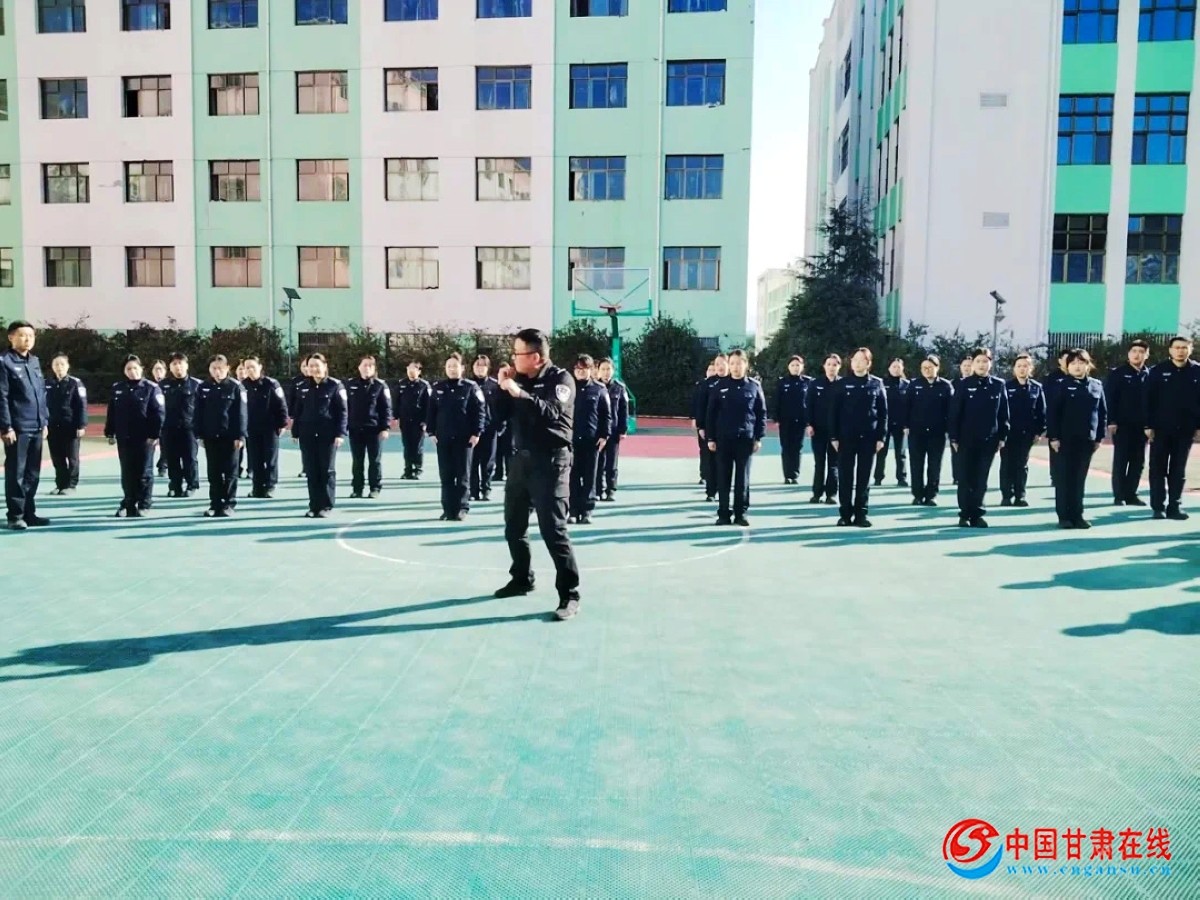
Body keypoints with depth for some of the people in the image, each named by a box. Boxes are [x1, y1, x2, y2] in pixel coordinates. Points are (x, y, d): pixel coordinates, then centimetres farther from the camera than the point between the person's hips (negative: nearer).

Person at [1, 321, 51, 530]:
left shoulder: (35, 362, 15)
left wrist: (44, 421, 15)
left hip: (36, 428, 7)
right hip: (17, 429, -7)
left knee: (33, 473, 11)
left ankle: (29, 513, 19)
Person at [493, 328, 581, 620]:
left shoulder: (560, 378, -10)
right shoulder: (519, 378, 9)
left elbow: (551, 413, -26)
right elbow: (501, 415, 9)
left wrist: (520, 393, -29)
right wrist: (503, 388, -4)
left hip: (550, 462, -7)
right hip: (521, 459, 7)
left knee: (553, 529, -10)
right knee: (514, 527, 16)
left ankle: (569, 594, -3)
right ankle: (521, 579, 34)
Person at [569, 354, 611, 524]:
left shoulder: (599, 389, 3)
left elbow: (607, 414, 3)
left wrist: (604, 435, -5)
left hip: (592, 439, -1)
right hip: (571, 438, 1)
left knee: (589, 476, 4)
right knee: (573, 476, 3)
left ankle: (587, 511, 10)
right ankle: (573, 511, 9)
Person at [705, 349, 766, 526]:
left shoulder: (754, 386, 2)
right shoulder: (720, 386, 2)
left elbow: (761, 413, 4)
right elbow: (711, 413, 3)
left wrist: (758, 438, -2)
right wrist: (710, 438, -2)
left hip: (745, 439, 0)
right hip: (723, 439, 0)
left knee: (743, 478, 4)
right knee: (723, 478, 3)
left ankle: (741, 513, 12)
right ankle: (723, 513, 11)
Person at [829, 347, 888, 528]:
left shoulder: (877, 384, 3)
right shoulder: (842, 384, 2)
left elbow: (883, 413, 3)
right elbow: (833, 411, 1)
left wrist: (881, 437, -3)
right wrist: (833, 436, -5)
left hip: (868, 438, 0)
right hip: (846, 437, 0)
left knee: (864, 477, 5)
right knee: (845, 476, 3)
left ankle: (861, 514, 12)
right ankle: (846, 513, 10)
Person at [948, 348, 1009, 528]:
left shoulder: (999, 385, 3)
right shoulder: (965, 385, -3)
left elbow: (1004, 413, 7)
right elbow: (954, 413, -4)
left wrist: (1002, 436, 3)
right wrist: (954, 437, -7)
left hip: (989, 440, 2)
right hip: (967, 439, -2)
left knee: (981, 479, 7)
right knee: (965, 478, 2)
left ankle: (977, 514, 14)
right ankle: (964, 514, 9)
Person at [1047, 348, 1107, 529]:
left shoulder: (1097, 386, 8)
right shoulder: (1063, 386, -3)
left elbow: (1102, 413, 11)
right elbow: (1052, 412, -6)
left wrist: (1099, 437, 6)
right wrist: (1053, 436, -11)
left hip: (1087, 439, 3)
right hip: (1066, 439, -3)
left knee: (1080, 478, 8)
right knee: (1064, 477, 1)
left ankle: (1077, 515, 15)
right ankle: (1064, 516, 5)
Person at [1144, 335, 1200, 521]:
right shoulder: (1158, 371, -3)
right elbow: (1149, 399, -4)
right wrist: (1149, 425, -8)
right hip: (1161, 428, -1)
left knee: (1178, 471, 8)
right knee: (1158, 469, 3)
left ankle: (1174, 506, 14)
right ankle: (1158, 507, 9)